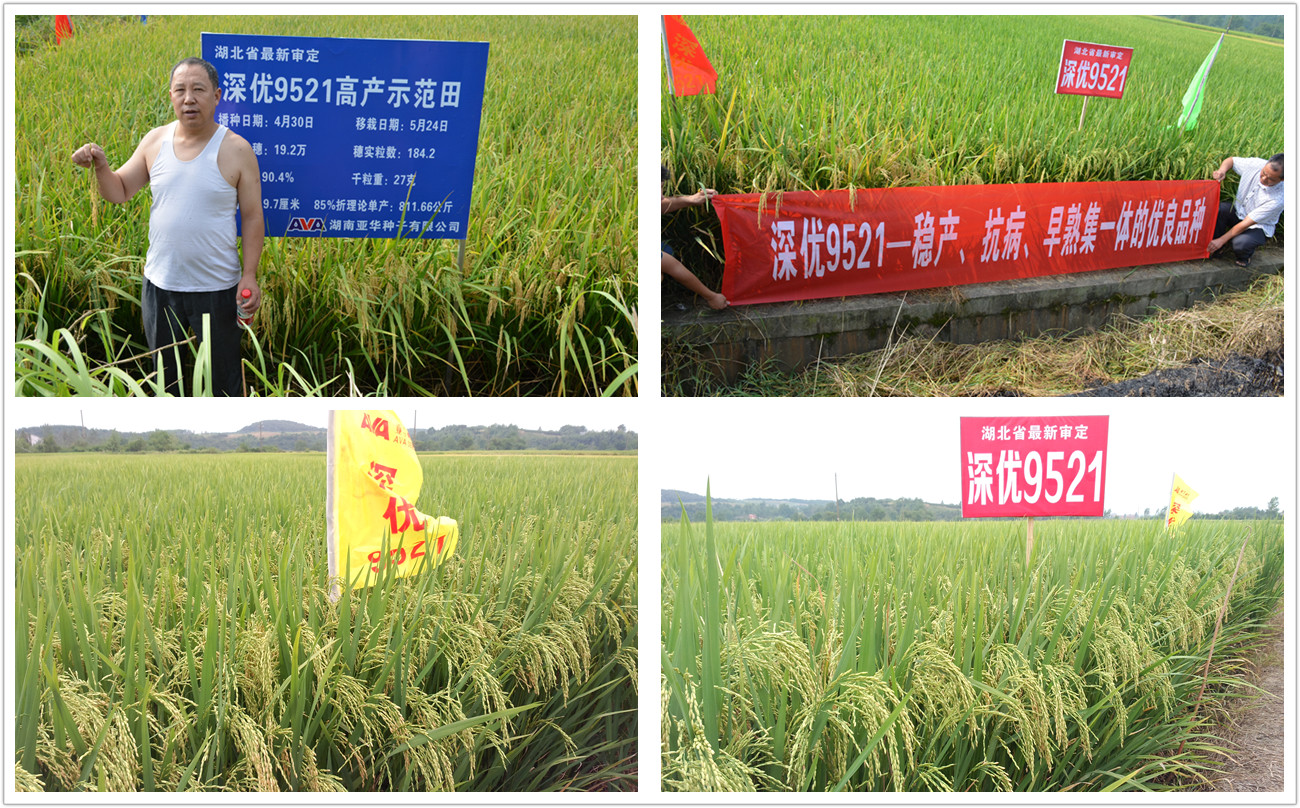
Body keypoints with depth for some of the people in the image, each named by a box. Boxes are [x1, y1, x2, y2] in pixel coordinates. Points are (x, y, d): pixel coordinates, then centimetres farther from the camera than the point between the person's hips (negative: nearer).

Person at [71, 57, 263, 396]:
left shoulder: (236, 150, -11)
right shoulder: (156, 141, 1)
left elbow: (253, 217, -7)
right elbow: (119, 192, 6)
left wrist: (249, 275, -14)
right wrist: (100, 166, -15)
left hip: (216, 289, -4)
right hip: (160, 283, 4)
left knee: (223, 378, 8)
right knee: (163, 374, 19)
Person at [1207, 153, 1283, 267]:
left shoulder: (1278, 197, -32)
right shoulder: (1255, 165, -21)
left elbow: (1247, 223, -28)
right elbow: (1231, 160, 1)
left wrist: (1221, 240, -24)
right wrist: (1222, 171, -23)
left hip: (1258, 227, -4)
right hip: (1239, 211, 5)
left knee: (1240, 245, -35)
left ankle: (1246, 256, 5)